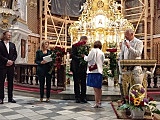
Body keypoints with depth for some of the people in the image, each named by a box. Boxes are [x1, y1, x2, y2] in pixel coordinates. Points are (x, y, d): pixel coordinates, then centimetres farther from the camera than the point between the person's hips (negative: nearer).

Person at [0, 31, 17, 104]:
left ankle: (10, 98, 13)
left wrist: (12, 61, -5)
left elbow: (15, 54, 12)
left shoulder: (12, 45, 15)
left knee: (10, 82, 7)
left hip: (11, 65, 5)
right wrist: (7, 60, -14)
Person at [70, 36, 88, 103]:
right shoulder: (75, 46, -1)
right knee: (77, 83, 5)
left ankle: (83, 97, 12)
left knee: (83, 83, 5)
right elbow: (72, 56, -10)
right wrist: (80, 58, -21)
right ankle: (77, 97, 13)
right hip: (76, 67, -3)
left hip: (83, 67, 3)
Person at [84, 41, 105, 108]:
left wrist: (85, 57, 14)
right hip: (100, 71, 7)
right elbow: (102, 62, 16)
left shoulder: (93, 50, -4)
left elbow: (88, 58, -5)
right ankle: (99, 102, 19)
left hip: (94, 71, -7)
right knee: (99, 88, 12)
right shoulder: (102, 53, 13)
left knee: (95, 88, -7)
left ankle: (97, 103, -7)